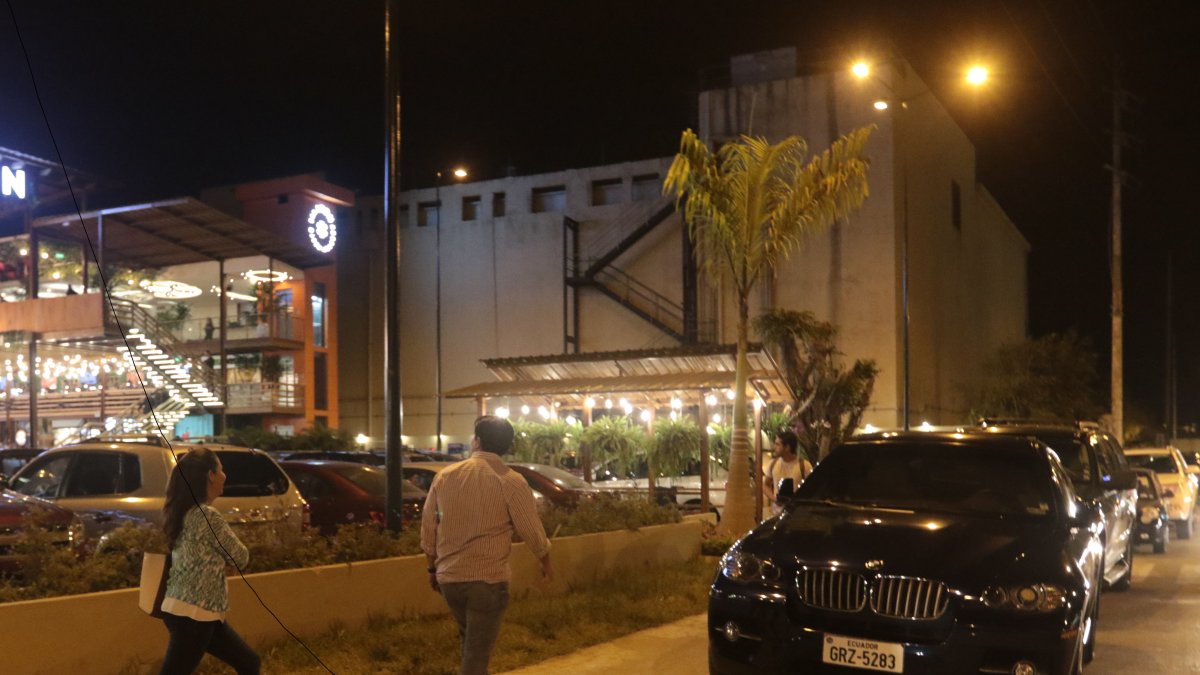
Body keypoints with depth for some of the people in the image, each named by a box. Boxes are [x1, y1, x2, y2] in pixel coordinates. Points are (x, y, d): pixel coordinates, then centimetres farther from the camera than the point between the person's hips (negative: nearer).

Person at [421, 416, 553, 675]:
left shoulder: (445, 476, 1)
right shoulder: (511, 482, -10)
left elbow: (428, 528, 7)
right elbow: (532, 532, -4)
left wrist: (433, 568, 22)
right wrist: (546, 564, 15)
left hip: (449, 577, 4)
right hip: (487, 580, -4)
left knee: (469, 642, 25)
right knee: (476, 654, 4)